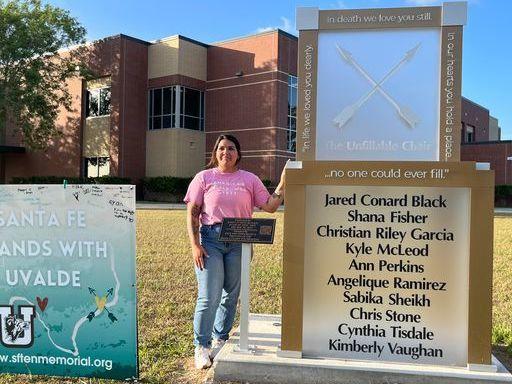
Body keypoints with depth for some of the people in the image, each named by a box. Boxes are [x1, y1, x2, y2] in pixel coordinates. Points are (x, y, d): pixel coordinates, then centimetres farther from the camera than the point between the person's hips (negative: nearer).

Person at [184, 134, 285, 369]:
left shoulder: (250, 179, 9)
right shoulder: (204, 177, 5)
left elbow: (269, 207, 6)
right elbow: (192, 213, 0)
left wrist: (282, 186, -6)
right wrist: (195, 245, -8)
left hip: (239, 242, 2)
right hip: (210, 239, -2)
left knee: (231, 294, 10)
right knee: (209, 296, -5)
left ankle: (220, 339, 29)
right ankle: (201, 346, 10)